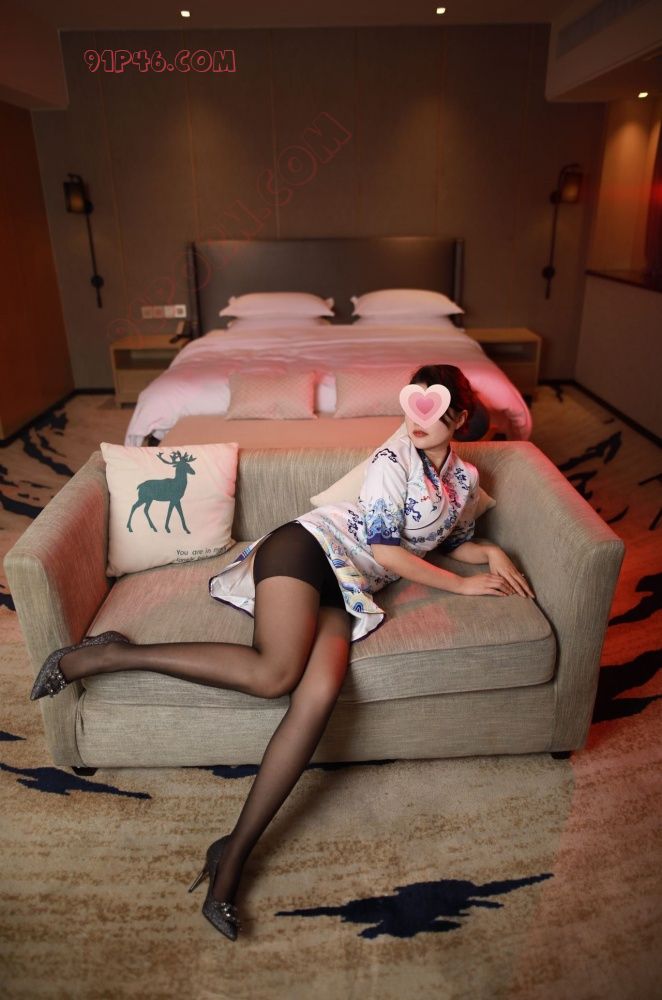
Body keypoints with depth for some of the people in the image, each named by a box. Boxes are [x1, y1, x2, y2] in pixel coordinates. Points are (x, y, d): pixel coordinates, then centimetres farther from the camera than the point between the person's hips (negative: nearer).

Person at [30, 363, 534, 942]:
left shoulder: (465, 479, 20)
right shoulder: (394, 459, -3)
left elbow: (454, 540, 34)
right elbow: (384, 550, -9)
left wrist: (493, 553, 12)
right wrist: (464, 585, -4)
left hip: (346, 590, 5)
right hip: (310, 546, -4)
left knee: (320, 695, -25)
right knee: (276, 672, -30)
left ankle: (236, 851, -15)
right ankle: (110, 655, -14)